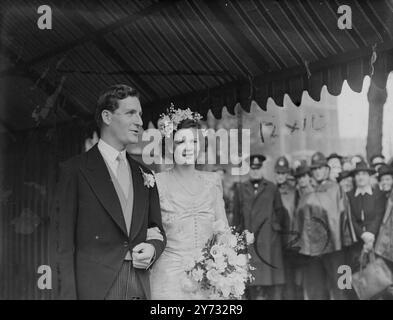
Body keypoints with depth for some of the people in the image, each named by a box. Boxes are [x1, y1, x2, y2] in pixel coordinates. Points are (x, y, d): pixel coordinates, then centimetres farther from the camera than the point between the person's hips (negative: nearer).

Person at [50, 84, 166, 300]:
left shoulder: (144, 175, 14)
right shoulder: (74, 170, -2)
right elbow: (62, 242, -6)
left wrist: (153, 248, -2)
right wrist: (67, 295, -13)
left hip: (140, 289, 5)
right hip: (94, 288, -5)